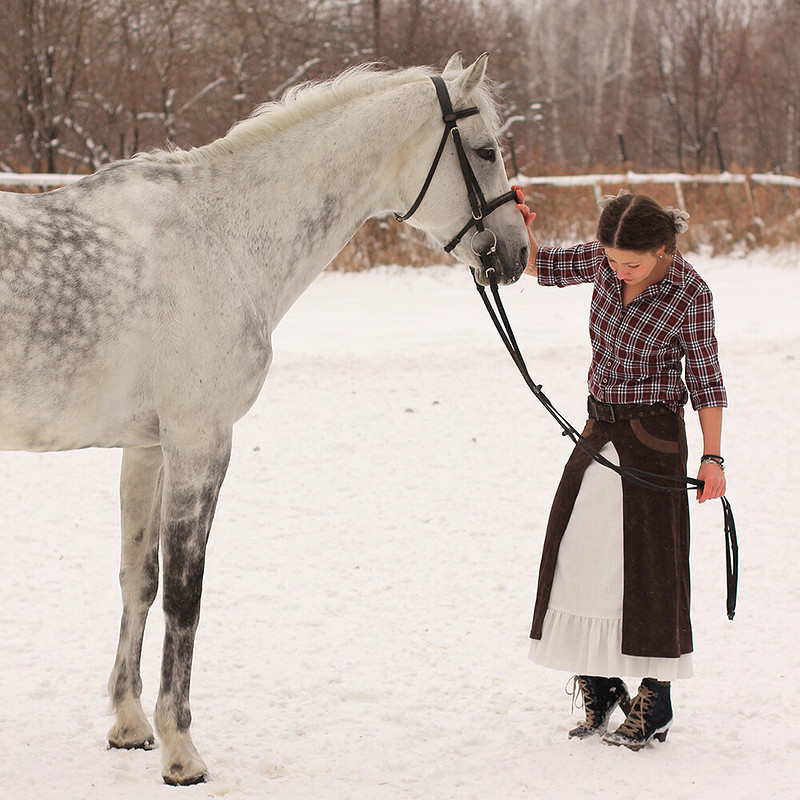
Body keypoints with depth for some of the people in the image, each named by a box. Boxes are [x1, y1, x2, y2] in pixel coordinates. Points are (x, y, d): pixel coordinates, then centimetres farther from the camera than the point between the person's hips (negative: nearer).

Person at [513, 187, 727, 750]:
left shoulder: (689, 293, -16)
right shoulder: (607, 260, -3)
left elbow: (706, 380, -10)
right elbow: (541, 267, 10)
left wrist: (712, 457, -15)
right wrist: (521, 229, -11)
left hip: (653, 439, -6)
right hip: (599, 432, 6)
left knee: (646, 565, -1)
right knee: (579, 556, 6)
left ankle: (655, 706, 9)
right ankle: (600, 688, 20)